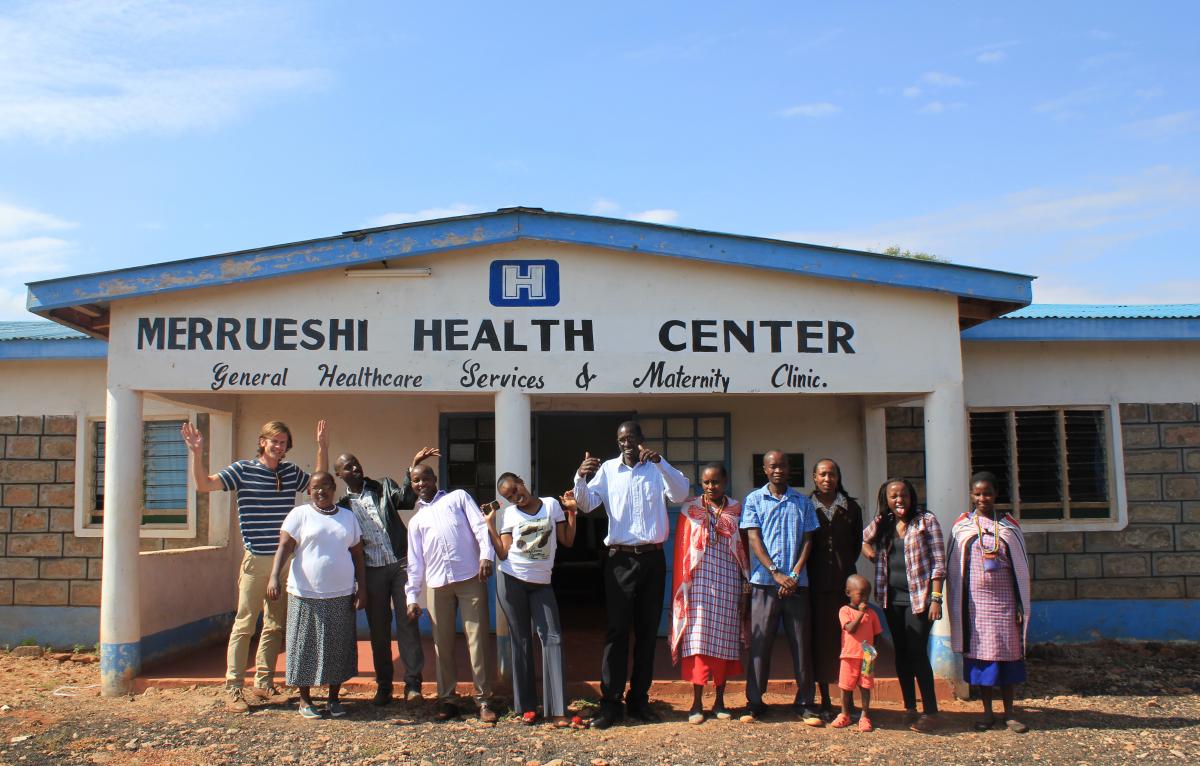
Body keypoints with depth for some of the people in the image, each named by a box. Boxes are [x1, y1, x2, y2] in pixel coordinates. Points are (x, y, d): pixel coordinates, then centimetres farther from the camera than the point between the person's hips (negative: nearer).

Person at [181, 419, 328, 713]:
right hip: (256, 559, -5)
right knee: (245, 624, -4)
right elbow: (204, 484, -10)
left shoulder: (292, 472, 8)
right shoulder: (243, 470, -4)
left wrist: (322, 447, 10)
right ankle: (233, 688, 4)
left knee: (275, 624, 11)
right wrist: (196, 453, -23)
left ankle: (264, 683, 23)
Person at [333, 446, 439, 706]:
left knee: (407, 623, -4)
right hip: (372, 571, 1)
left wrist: (413, 467, -23)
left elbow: (405, 499, -12)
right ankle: (383, 686, 18)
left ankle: (412, 683, 0)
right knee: (378, 629, 7)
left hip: (400, 564, -1)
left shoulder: (384, 487, 7)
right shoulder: (342, 504, 9)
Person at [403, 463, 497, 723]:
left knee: (477, 639, -4)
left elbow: (479, 525, 0)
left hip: (470, 577, -3)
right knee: (443, 643, 7)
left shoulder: (458, 497, 12)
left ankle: (484, 699, 3)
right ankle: (447, 699, 18)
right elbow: (415, 561, 18)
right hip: (437, 584, 4)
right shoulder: (416, 520, 21)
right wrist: (412, 596, 10)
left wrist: (485, 556, -15)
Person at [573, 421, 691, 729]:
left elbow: (681, 494, -9)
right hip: (620, 559, -2)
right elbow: (586, 504, -5)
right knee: (617, 630, -3)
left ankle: (639, 701, 15)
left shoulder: (658, 469, 6)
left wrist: (660, 462, -21)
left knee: (647, 631, 7)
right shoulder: (607, 469, 3)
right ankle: (610, 703, 0)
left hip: (653, 558, 2)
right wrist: (580, 478, -25)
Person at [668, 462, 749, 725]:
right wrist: (682, 584, -2)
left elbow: (745, 548, 8)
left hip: (728, 583, 1)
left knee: (725, 639, 4)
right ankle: (697, 702, 2)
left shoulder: (737, 511, 8)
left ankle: (720, 700, 15)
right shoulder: (690, 511, 5)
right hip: (699, 582, -1)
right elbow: (682, 550, 4)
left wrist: (747, 582, 2)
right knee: (698, 638, -4)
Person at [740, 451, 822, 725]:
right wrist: (776, 574, -11)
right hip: (765, 582, -1)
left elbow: (807, 540, 7)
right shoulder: (754, 500, 6)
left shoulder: (802, 502, 11)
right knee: (760, 642, 1)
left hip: (797, 582, 1)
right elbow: (754, 539, -1)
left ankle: (805, 703, 12)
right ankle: (755, 702, 10)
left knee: (801, 643, 3)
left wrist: (795, 574, -7)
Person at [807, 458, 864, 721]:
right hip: (816, 583, -1)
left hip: (844, 581, 1)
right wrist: (809, 571, 0)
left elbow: (857, 544, 14)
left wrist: (845, 568, 7)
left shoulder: (851, 508, 9)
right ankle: (825, 701, 12)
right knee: (820, 638, 2)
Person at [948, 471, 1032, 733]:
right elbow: (955, 568, 4)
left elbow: (1020, 567, 6)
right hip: (975, 601, 0)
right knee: (980, 654, 3)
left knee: (1008, 653, 3)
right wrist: (957, 608, 0)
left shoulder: (1008, 526, 5)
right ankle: (987, 712, 14)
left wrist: (1021, 606, 2)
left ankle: (1009, 714, 14)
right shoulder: (962, 527, 3)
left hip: (1004, 600, 1)